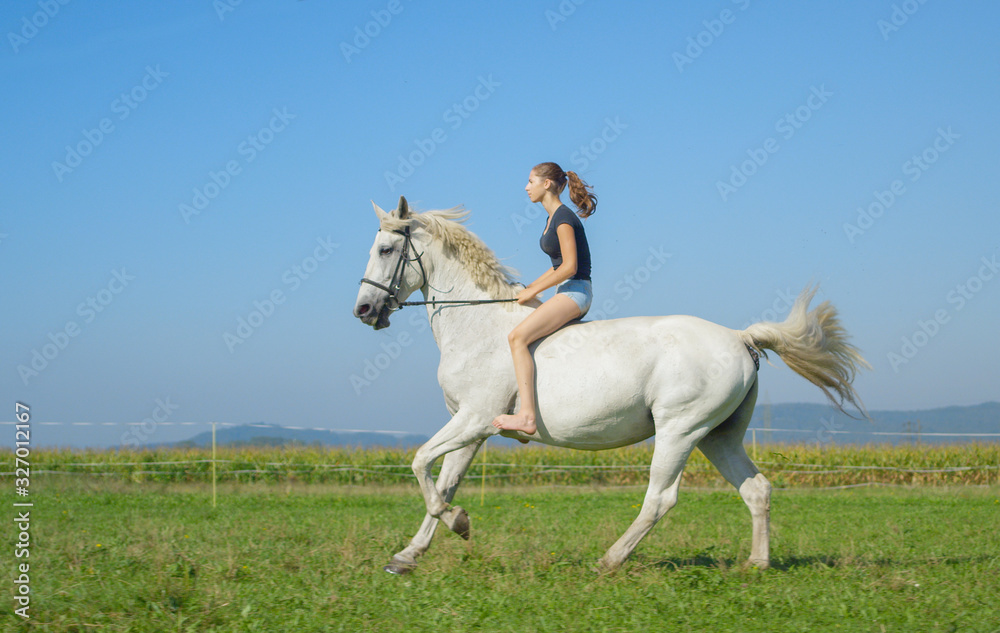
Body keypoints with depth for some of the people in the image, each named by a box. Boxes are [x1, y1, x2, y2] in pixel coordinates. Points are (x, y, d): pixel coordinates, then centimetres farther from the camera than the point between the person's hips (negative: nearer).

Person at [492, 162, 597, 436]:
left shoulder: (564, 218, -13)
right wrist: (527, 290, 14)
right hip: (566, 292, 11)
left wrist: (533, 291, -13)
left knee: (518, 336, -26)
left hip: (576, 292, -11)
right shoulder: (553, 218, 18)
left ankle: (527, 416, -35)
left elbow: (569, 267, -19)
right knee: (520, 337, 22)